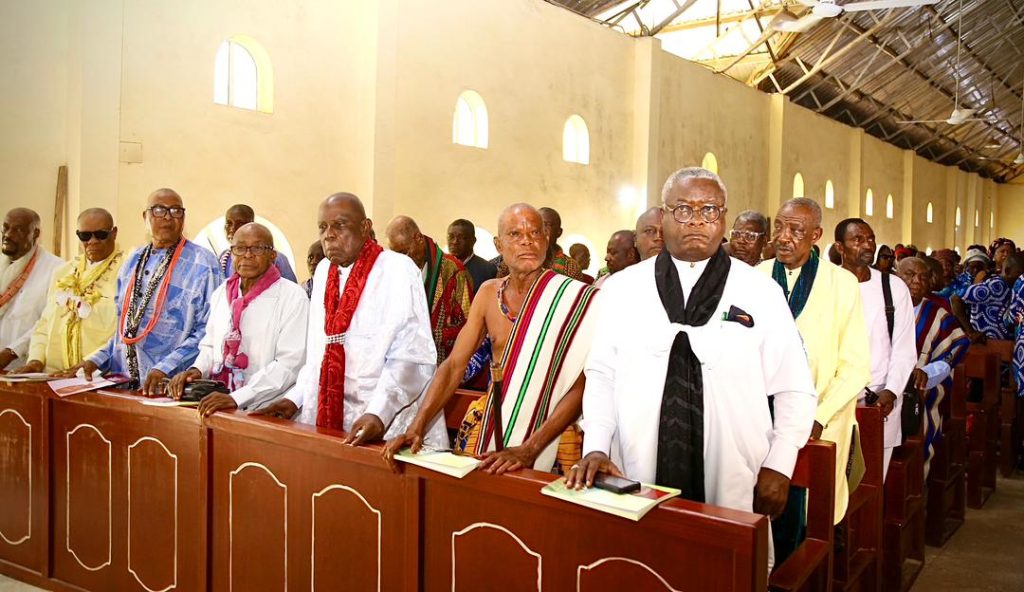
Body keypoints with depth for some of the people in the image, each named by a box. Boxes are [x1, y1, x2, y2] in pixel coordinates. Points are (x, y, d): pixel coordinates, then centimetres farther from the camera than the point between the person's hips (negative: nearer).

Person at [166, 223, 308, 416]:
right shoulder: (221, 293, 14)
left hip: (264, 413, -5)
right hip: (217, 408, 6)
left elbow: (289, 365, -15)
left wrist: (236, 399, -23)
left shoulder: (292, 297, -8)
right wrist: (196, 370, 3)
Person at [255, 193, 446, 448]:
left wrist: (378, 414, -27)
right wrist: (295, 398, 7)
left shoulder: (398, 269, -10)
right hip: (332, 422, 5)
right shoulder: (323, 271, 10)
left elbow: (411, 357, -18)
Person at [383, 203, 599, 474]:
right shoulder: (489, 293, 3)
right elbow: (454, 365, 1)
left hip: (550, 433, -4)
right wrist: (417, 427, -11)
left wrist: (529, 449, -25)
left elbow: (581, 385, -18)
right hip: (490, 426, 4)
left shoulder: (573, 297, -12)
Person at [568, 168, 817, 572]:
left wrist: (778, 467, -2)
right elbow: (602, 375, 6)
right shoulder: (622, 289, 3)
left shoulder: (761, 292, 0)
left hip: (734, 492, 0)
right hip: (637, 482, 1)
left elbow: (794, 390, 4)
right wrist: (596, 447, -3)